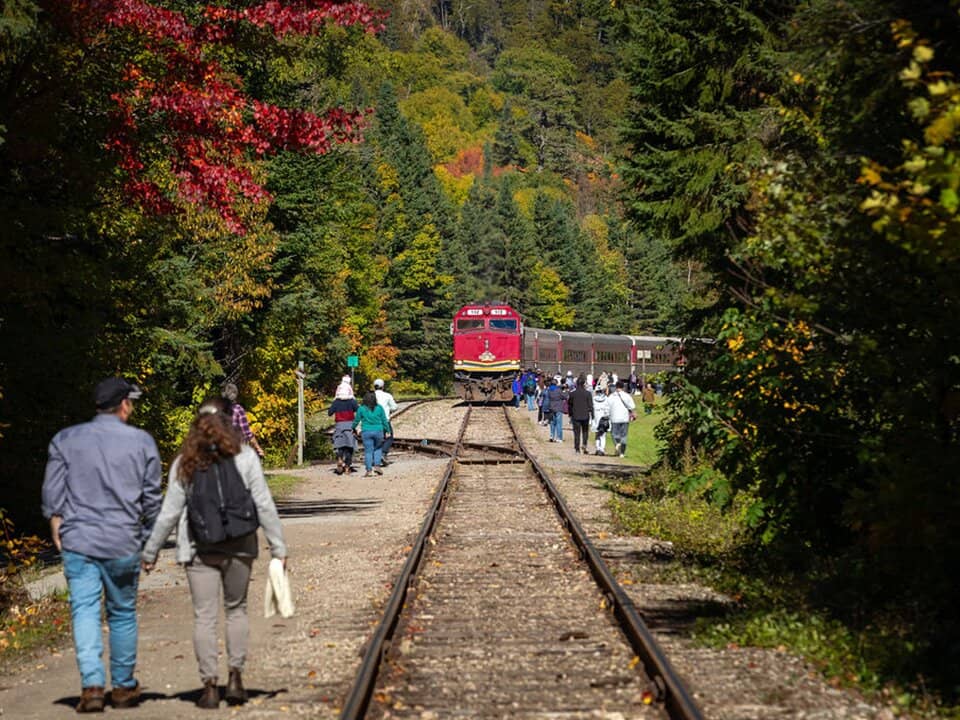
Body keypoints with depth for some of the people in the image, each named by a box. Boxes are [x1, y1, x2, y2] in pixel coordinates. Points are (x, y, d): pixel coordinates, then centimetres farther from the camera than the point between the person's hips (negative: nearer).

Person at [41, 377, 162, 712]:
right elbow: (152, 499, 3)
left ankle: (92, 685, -13)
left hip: (78, 542, 0)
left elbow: (52, 495, 4)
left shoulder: (65, 440, 4)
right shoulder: (142, 442, 1)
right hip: (123, 545, 0)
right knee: (122, 614, 11)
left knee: (84, 612, 0)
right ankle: (123, 686, 20)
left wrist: (57, 534, 13)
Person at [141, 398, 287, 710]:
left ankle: (210, 686, 4)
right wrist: (278, 547, 2)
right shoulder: (244, 456, -2)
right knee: (236, 610, 17)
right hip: (239, 548, 1)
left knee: (204, 617, 5)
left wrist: (150, 552, 10)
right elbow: (264, 505, -3)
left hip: (199, 551, -1)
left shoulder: (184, 463, -1)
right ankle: (236, 676, 11)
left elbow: (169, 513, 0)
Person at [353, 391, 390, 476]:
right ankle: (377, 465, 5)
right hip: (378, 431, 1)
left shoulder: (361, 409, 0)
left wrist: (353, 428, 23)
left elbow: (356, 420, 7)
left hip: (366, 432, -1)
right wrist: (387, 430, 12)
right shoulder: (379, 408, 2)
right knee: (378, 448, 19)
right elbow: (384, 421, 5)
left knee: (368, 451, 1)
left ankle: (369, 471, -2)